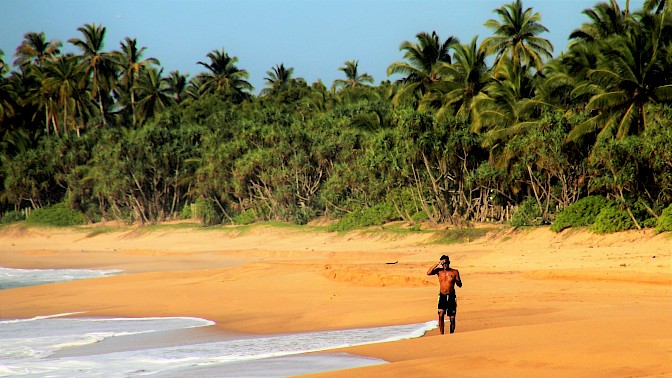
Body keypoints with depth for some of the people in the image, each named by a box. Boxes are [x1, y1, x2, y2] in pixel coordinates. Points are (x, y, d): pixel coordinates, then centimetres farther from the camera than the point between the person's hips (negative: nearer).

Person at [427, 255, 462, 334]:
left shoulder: (455, 272, 0)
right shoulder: (439, 271, 2)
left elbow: (460, 285, 2)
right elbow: (428, 273, -13)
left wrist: (455, 279, -19)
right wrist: (436, 264, -14)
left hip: (451, 297, 0)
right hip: (442, 297, 0)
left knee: (452, 318, 4)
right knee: (441, 315, -19)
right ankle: (442, 334, -20)